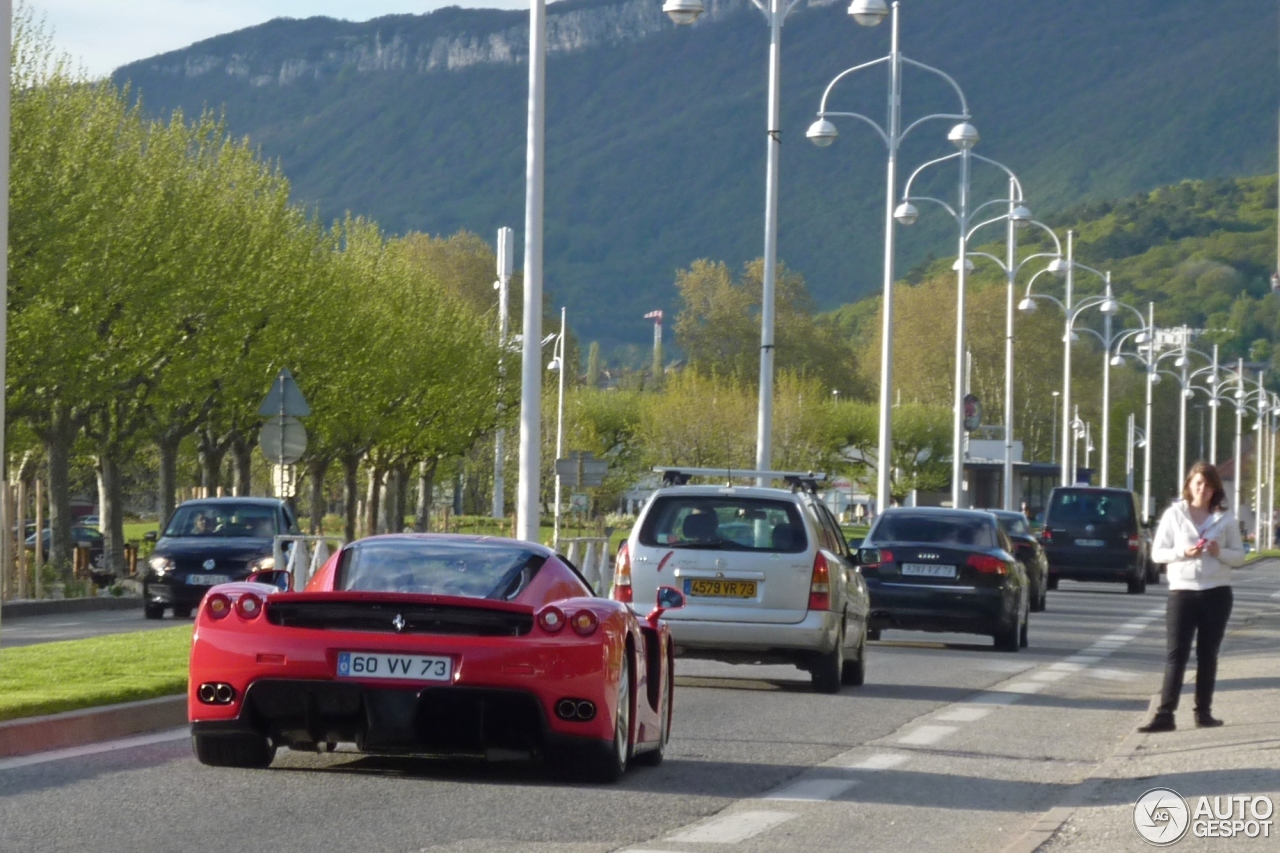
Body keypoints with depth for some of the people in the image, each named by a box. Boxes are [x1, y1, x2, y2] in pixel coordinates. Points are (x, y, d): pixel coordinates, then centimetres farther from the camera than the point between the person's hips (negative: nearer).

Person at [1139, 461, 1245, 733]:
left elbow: (1239, 556, 7)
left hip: (1217, 592, 2)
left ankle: (1203, 712, 13)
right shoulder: (1174, 514, 3)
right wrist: (1183, 552, -17)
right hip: (1182, 591, -2)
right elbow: (1157, 552, 1)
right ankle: (1165, 714, -12)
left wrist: (1220, 552, -14)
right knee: (1176, 654, -7)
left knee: (1208, 654, 7)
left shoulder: (1225, 519, 6)